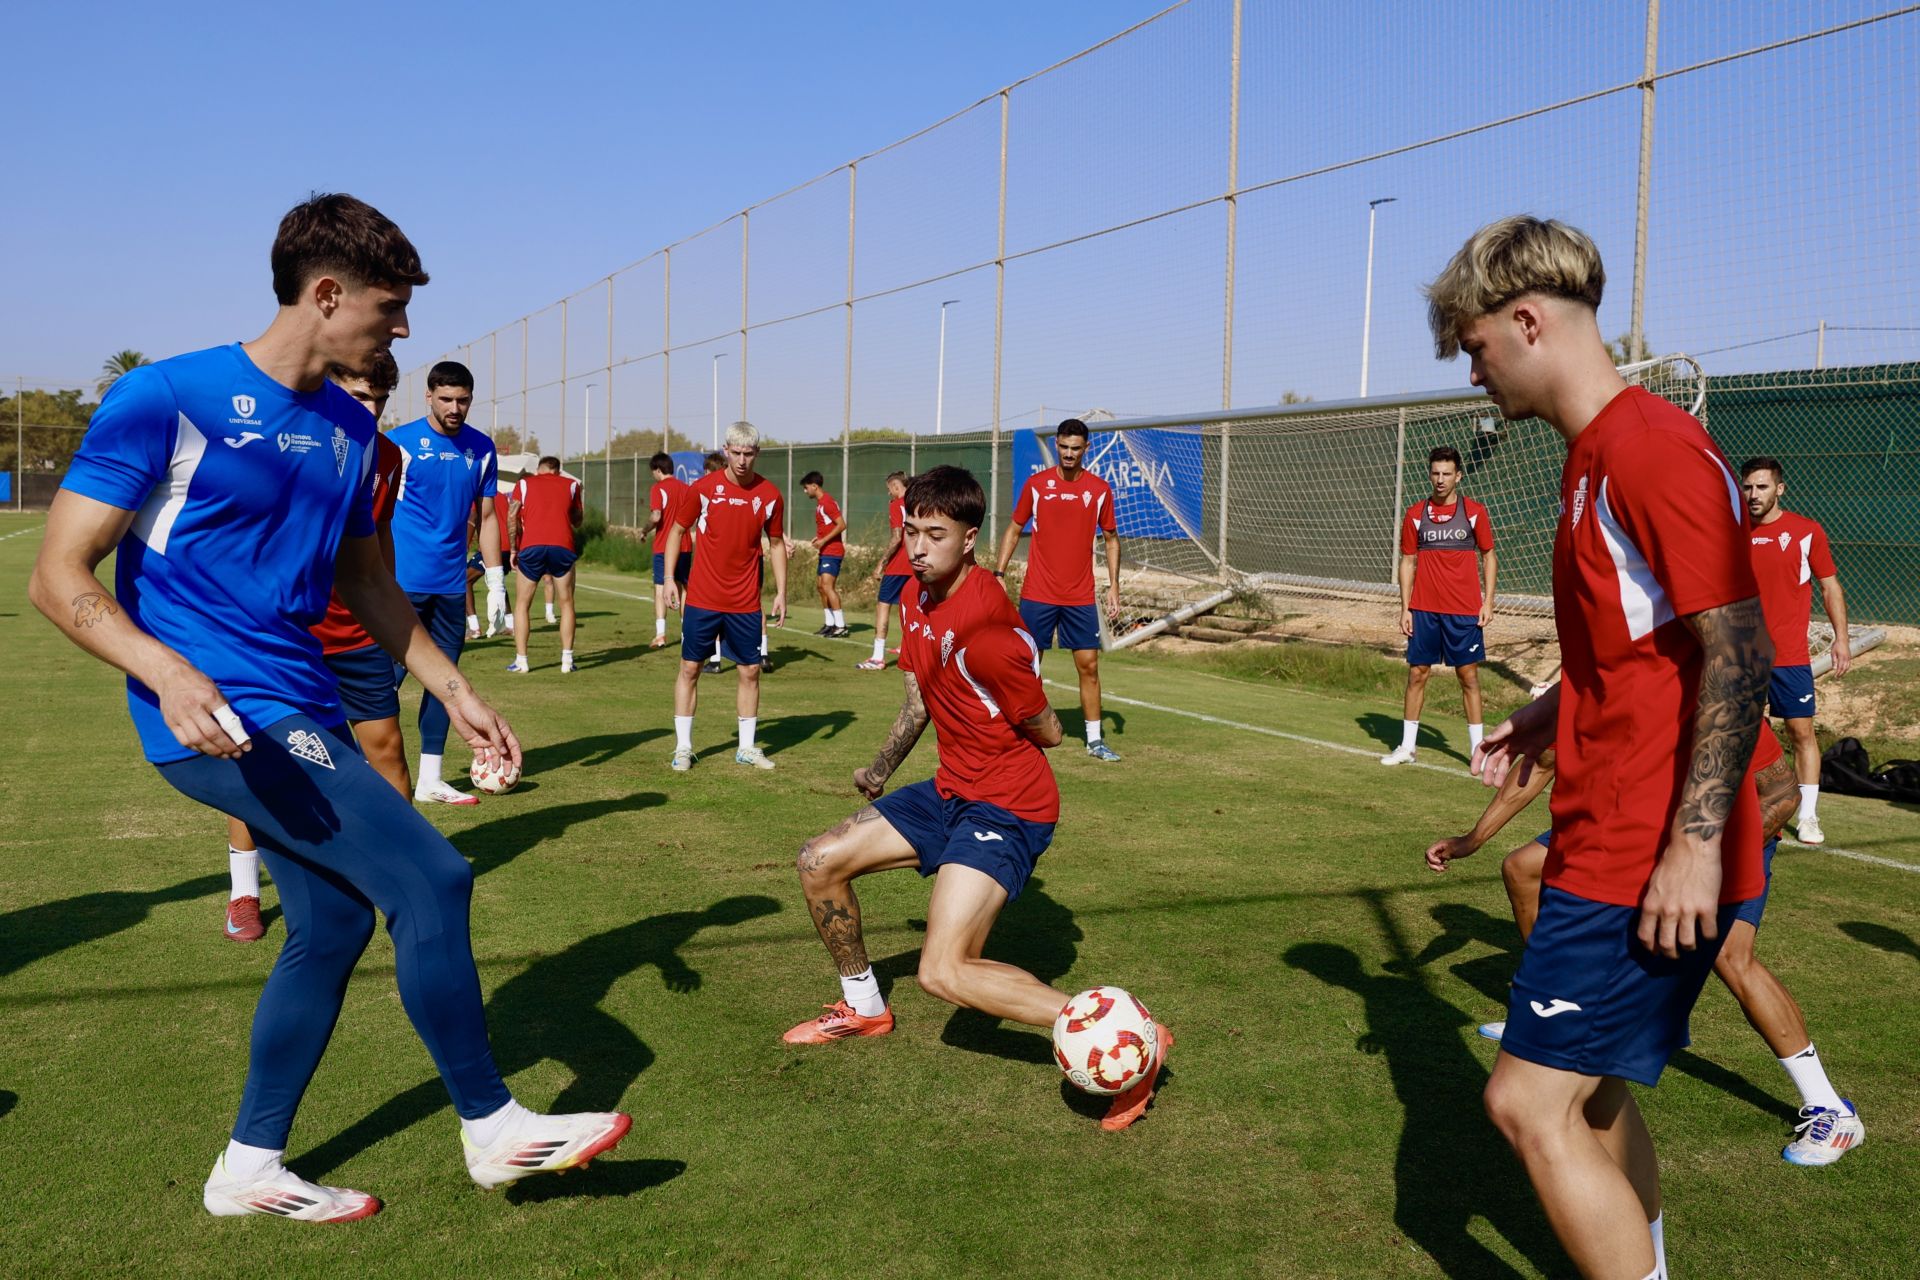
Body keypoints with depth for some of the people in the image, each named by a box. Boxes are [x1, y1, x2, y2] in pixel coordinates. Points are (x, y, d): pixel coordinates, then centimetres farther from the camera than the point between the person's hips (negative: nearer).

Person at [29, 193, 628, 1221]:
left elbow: (366, 584, 22)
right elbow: (59, 576, -13)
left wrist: (456, 693, 16)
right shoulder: (167, 398, -11)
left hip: (299, 711, 8)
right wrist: (171, 675, -29)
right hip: (218, 714, -8)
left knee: (333, 921, 11)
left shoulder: (350, 429, 11)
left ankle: (248, 1171, 29)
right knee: (431, 877, -13)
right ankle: (490, 1126, 5)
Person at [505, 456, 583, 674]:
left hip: (531, 547, 0)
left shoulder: (524, 483, 14)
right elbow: (578, 519, 21)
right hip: (563, 547, 0)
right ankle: (567, 660, 8)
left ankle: (521, 661, 7)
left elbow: (512, 516, 3)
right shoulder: (571, 484, 17)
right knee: (566, 603, 12)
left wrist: (513, 549, 9)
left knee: (522, 604, 12)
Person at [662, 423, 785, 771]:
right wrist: (669, 578, -2)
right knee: (690, 668, 2)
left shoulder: (769, 494, -1)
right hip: (702, 598, -2)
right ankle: (683, 747, 12)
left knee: (750, 671, 6)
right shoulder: (703, 488, -6)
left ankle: (747, 748, 19)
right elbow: (677, 531, 4)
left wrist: (781, 592, 5)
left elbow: (776, 543, 9)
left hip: (746, 603, 2)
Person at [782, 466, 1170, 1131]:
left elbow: (1047, 732, -16)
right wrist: (880, 767, 22)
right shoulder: (914, 600, 4)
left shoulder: (984, 625, -26)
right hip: (949, 789, 9)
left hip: (1007, 807, -9)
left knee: (944, 972, -20)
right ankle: (863, 1006, 34)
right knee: (820, 862, 12)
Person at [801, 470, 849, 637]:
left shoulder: (827, 502, -14)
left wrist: (823, 540, -20)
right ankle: (830, 623, 22)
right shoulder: (820, 503, 16)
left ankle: (841, 626, -17)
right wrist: (817, 538, 10)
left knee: (827, 586, -17)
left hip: (832, 551, -11)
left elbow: (842, 525, -20)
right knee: (820, 585, 14)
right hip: (825, 552, 11)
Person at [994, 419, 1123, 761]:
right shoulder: (1036, 484, 1)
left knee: (1089, 666, 1)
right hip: (1037, 595, -1)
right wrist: (999, 573, -1)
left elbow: (1111, 538, 11)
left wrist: (1114, 585, 3)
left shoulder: (1099, 489, 2)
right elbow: (1013, 530, 8)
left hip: (1081, 598, 1)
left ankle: (1095, 740, 12)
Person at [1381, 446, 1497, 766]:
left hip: (1465, 611, -1)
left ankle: (1477, 748, 9)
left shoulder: (1474, 511, 1)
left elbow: (1489, 556, 7)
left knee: (1469, 677, 2)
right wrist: (1405, 608, 2)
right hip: (1423, 609, 2)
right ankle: (1407, 746, 13)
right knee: (1417, 674, 4)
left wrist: (1488, 602, -2)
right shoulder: (1415, 514, 4)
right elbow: (1408, 562, 8)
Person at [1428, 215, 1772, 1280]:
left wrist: (1694, 840, -23)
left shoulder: (1652, 448, -17)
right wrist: (1545, 719, 23)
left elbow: (1739, 650, -22)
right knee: (1587, 1095, 19)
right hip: (1604, 843, 10)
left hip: (1647, 863, -10)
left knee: (1530, 1104, -7)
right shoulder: (1597, 455, 14)